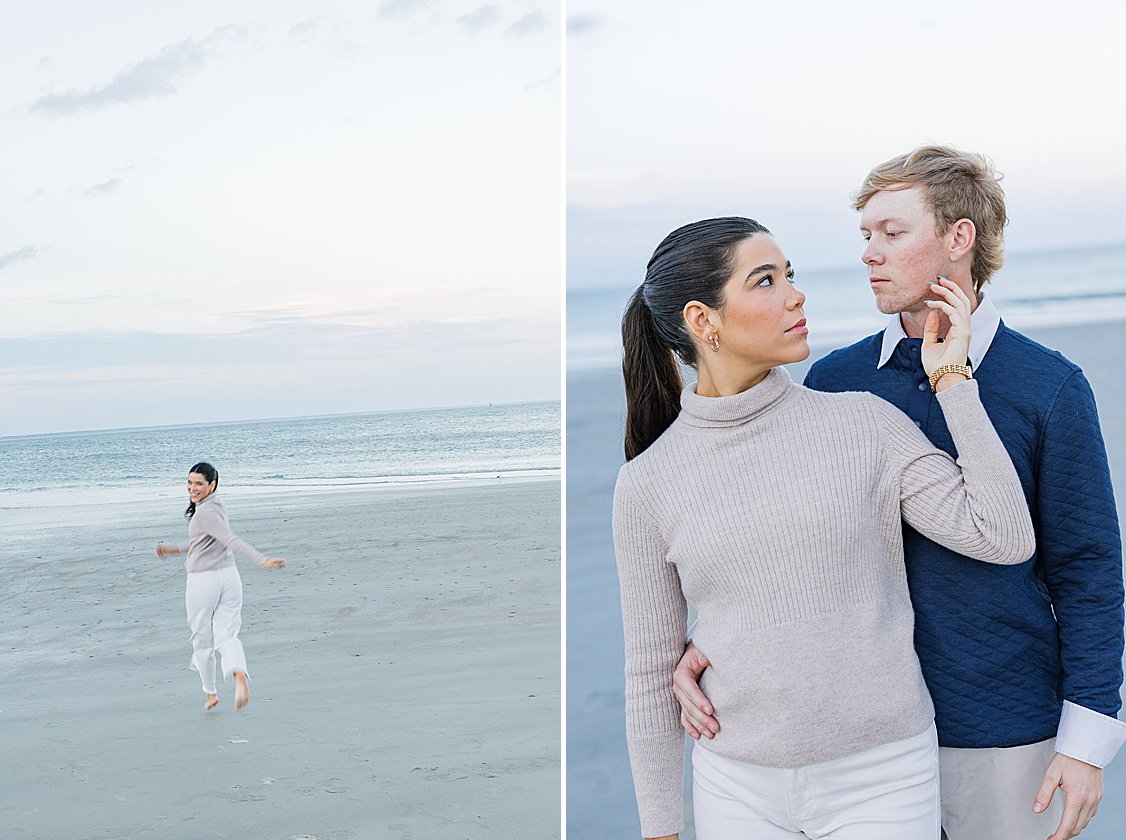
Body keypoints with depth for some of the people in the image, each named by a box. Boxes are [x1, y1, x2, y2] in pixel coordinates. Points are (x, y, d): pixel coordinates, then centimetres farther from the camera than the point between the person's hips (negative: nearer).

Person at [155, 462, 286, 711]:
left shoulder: (205, 513, -18)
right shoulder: (216, 505, 11)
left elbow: (232, 540, -28)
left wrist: (262, 559, -36)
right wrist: (175, 550, 26)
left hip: (203, 581, -8)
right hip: (229, 576, 8)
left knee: (202, 639, 11)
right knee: (226, 636, 0)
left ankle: (210, 693, 24)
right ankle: (240, 677, -28)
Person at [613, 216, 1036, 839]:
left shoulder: (863, 423, -5)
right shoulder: (647, 483, -3)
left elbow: (1006, 538, -11)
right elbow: (651, 667, 3)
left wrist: (950, 379, -10)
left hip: (880, 781, -1)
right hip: (740, 790, 1)